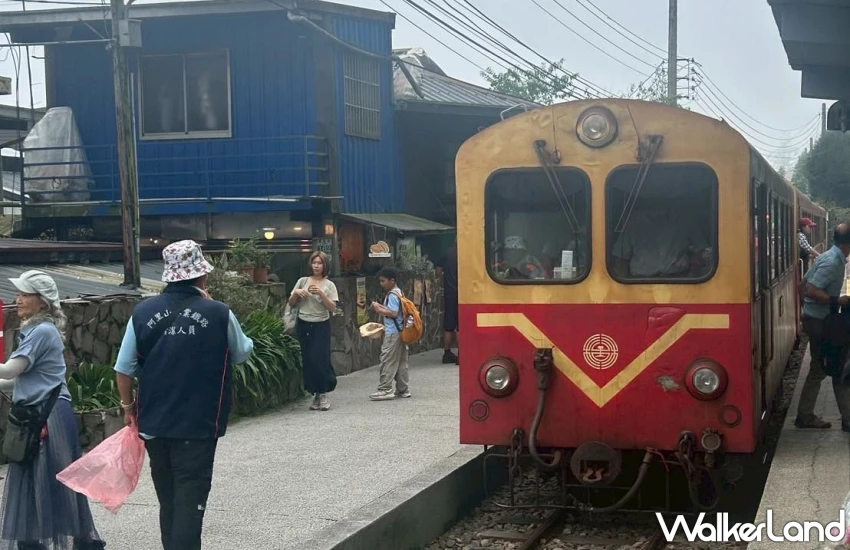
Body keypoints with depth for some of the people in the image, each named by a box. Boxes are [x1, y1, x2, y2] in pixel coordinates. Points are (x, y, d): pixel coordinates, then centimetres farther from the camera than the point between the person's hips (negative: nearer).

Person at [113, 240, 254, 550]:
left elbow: (124, 369, -1)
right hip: (199, 423, -3)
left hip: (154, 422, 4)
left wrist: (128, 405, 16)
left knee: (168, 502, 17)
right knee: (190, 502, 1)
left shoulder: (143, 312, -4)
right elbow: (243, 354, 8)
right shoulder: (219, 313, -10)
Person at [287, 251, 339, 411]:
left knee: (320, 359, -8)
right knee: (308, 360, 3)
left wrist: (321, 294, -19)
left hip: (321, 326, -3)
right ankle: (315, 394, 13)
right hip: (303, 325, 3)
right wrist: (296, 293, -9)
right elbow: (291, 304, 10)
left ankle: (323, 394, 4)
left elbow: (332, 308, -8)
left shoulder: (329, 285, 1)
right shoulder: (302, 281, 7)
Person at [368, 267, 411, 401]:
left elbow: (393, 313, -23)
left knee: (388, 361, -7)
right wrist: (381, 306, 9)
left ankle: (385, 390, -6)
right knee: (401, 361, 11)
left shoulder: (392, 295, -15)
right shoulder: (399, 293, 14)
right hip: (400, 332, 10)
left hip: (393, 333, -10)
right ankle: (403, 389, 14)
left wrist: (379, 309, -14)